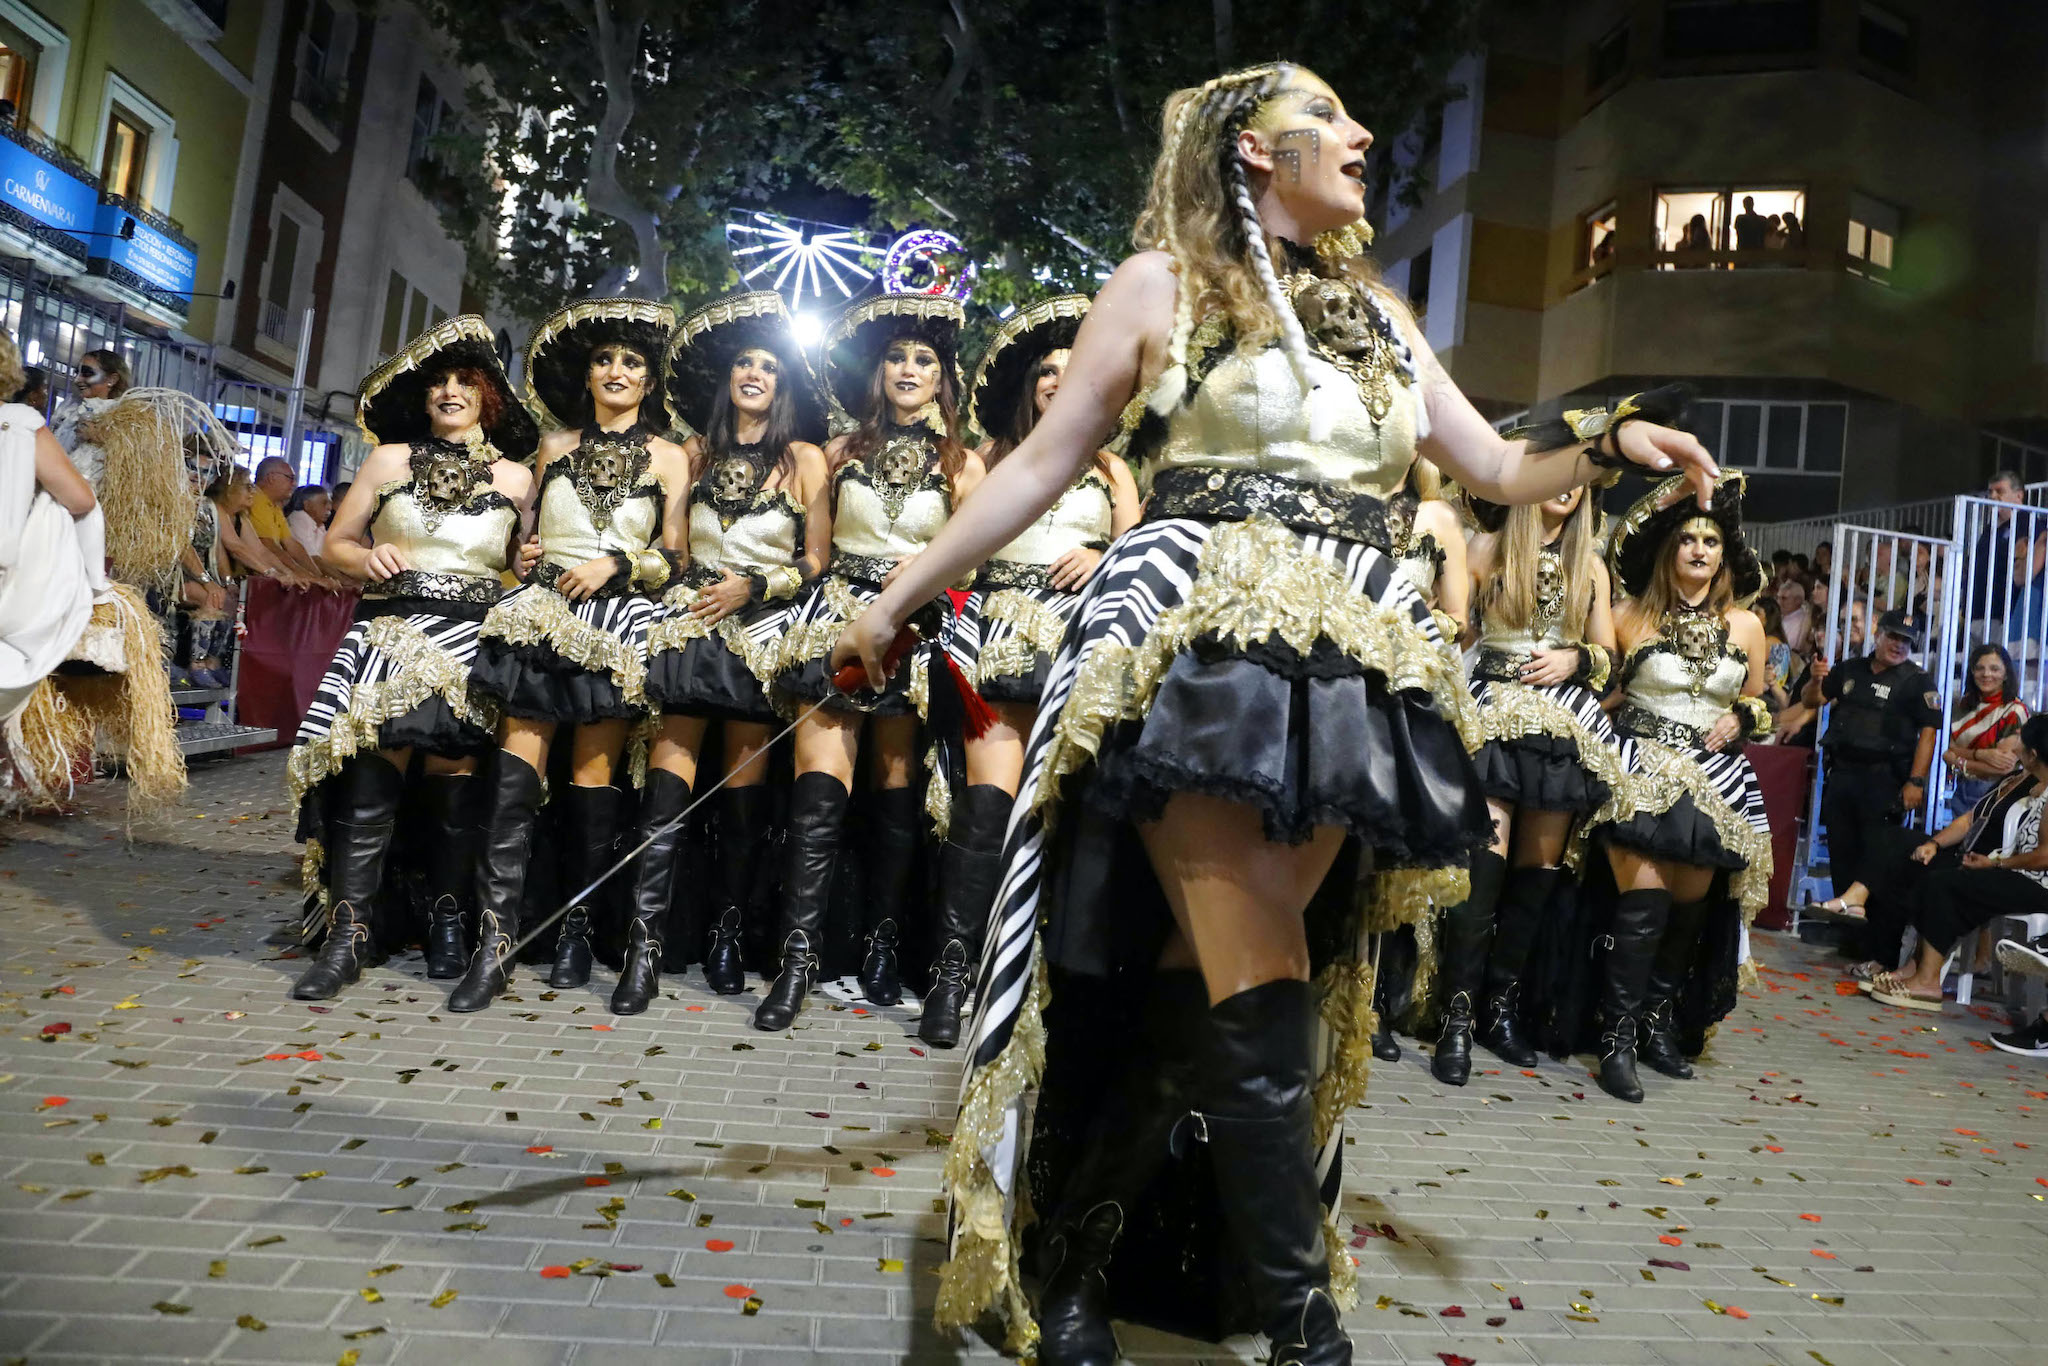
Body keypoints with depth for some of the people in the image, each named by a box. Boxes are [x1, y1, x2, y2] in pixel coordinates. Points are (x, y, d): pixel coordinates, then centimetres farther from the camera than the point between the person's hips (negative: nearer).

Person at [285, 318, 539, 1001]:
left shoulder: (516, 476, 12)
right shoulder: (391, 458, 13)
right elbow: (336, 543, 15)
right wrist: (366, 558, -6)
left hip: (475, 635, 0)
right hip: (390, 626, 0)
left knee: (453, 765, -12)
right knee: (377, 760, -17)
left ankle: (446, 920, 2)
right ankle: (350, 930, -14)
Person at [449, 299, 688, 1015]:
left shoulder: (668, 457, 12)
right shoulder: (557, 445, 21)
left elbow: (674, 557, 6)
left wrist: (616, 565, -9)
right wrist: (523, 554, 6)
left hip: (619, 615, -2)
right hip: (541, 606, 2)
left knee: (592, 770, -7)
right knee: (519, 757, -13)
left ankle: (577, 929, 4)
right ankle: (494, 941, -17)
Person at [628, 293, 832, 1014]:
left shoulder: (803, 457, 8)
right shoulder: (697, 450, 17)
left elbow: (816, 561, 5)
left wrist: (753, 587, -6)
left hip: (763, 622, -1)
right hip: (693, 611, 2)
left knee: (744, 776, -5)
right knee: (673, 759, -14)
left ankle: (727, 936, 4)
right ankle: (644, 944, -18)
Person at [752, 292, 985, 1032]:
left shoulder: (962, 465, 8)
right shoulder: (842, 452, 13)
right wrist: (823, 600, 4)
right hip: (837, 612, 1)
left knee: (896, 786, 3)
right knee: (819, 783, -12)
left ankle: (883, 945, 15)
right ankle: (798, 957, -14)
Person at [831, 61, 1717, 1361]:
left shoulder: (1379, 315, 22)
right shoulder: (1165, 281, 7)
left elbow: (1495, 467, 23)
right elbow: (1042, 464, 5)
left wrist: (1607, 444, 3)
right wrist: (898, 596, 3)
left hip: (1348, 674, 5)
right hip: (1200, 656, -5)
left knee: (1194, 997, 4)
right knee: (1260, 1007, -12)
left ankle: (1080, 1260, 21)